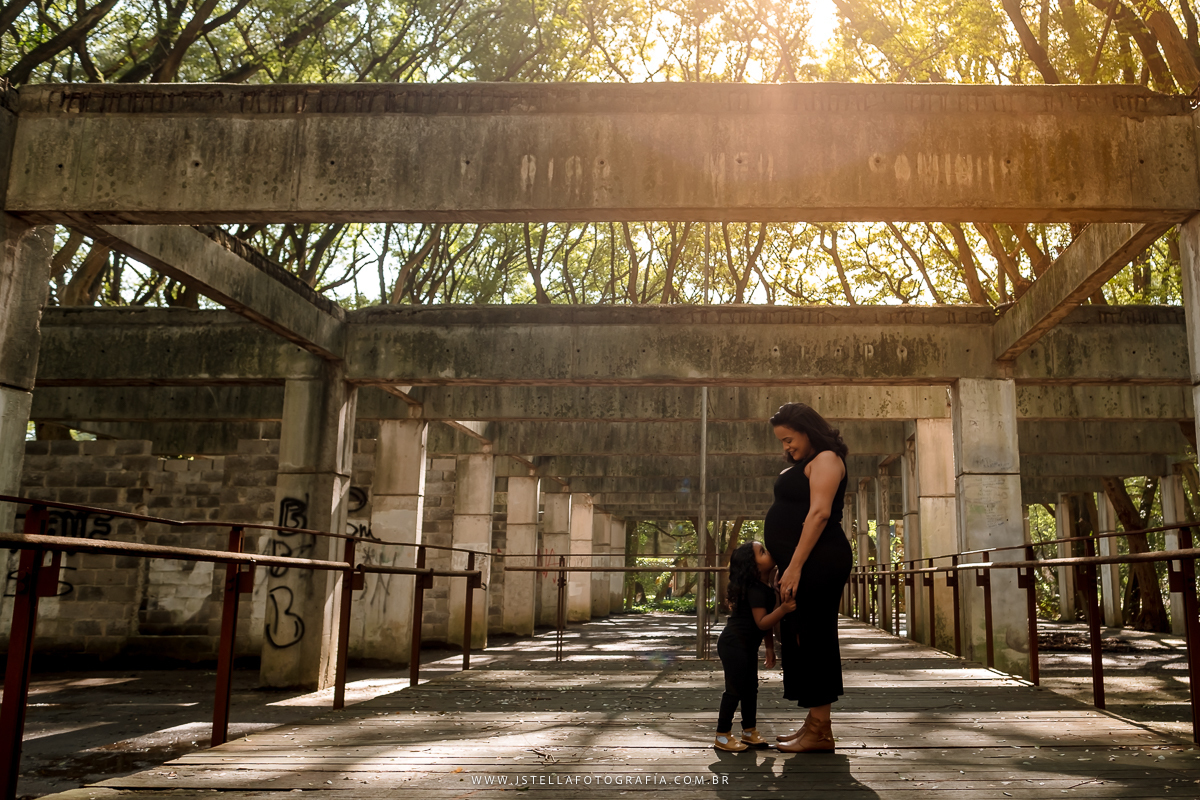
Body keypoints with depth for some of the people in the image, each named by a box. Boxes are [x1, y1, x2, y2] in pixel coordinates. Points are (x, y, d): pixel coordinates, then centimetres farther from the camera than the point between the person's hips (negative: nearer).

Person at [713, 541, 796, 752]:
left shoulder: (766, 587, 6)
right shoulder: (756, 590, -25)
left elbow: (767, 620, 15)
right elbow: (761, 622, -29)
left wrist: (770, 647, 18)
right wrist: (783, 609, -40)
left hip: (748, 646, 10)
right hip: (734, 644, -10)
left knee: (751, 688, 15)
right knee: (734, 689, -4)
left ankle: (749, 731, 26)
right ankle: (722, 736, 5)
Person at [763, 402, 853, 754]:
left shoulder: (825, 459, -7)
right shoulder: (802, 465, 23)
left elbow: (819, 513, -18)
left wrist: (795, 566, -23)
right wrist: (787, 567, 16)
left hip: (818, 563, -10)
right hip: (802, 566, 10)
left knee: (813, 638, -8)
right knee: (800, 639, 11)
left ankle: (820, 731, -3)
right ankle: (813, 724, 17)